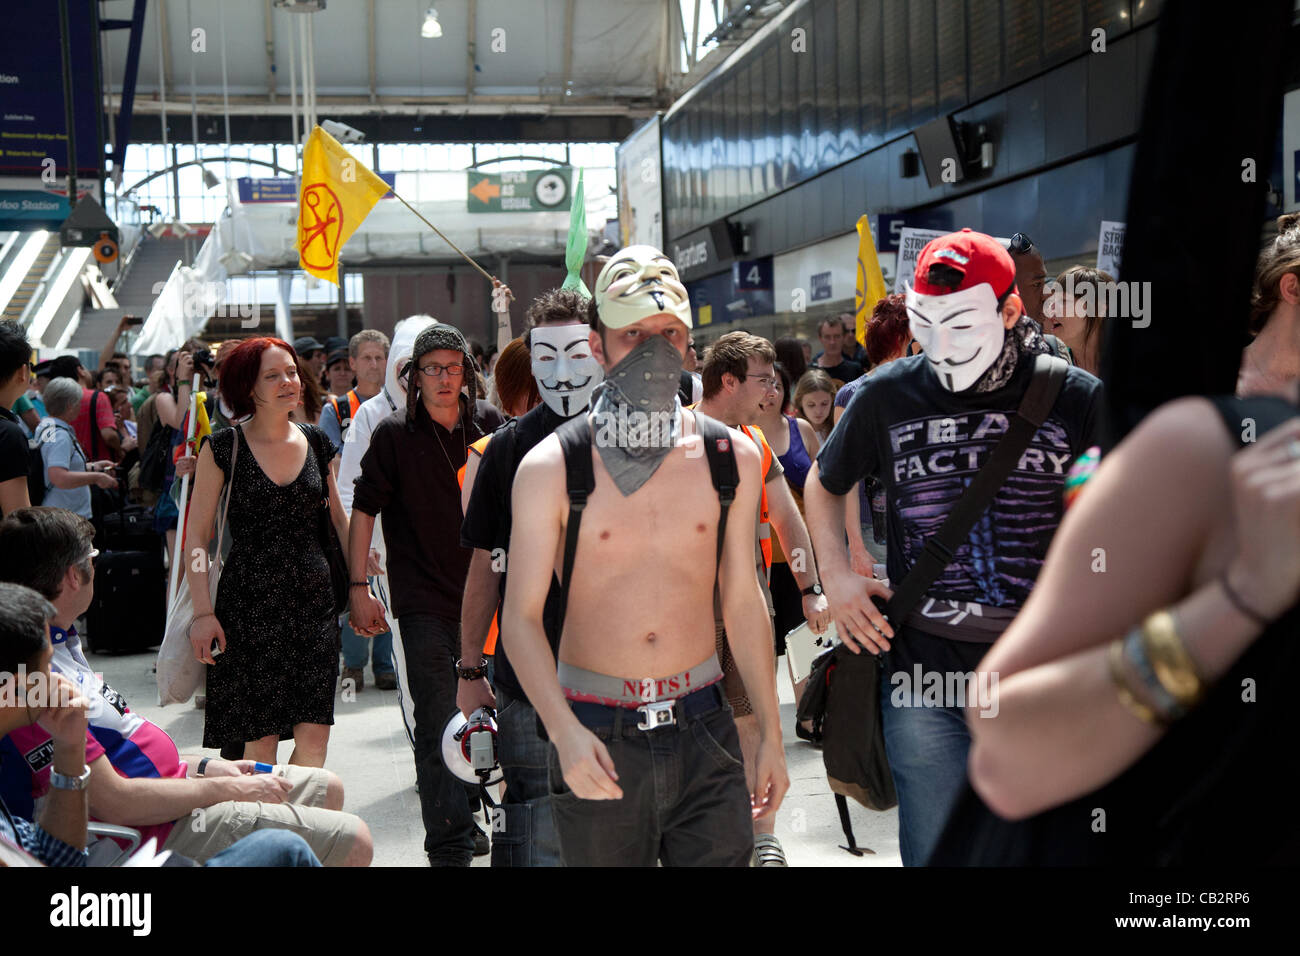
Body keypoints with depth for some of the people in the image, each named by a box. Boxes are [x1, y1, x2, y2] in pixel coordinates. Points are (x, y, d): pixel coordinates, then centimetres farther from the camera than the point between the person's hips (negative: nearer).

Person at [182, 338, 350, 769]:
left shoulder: (315, 442, 9)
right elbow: (196, 534, -2)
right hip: (249, 603, -3)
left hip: (314, 600, 3)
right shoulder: (223, 447, -2)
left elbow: (339, 518, 19)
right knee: (260, 741, -2)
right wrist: (203, 612, -9)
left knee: (314, 740, -2)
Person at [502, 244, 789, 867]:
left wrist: (770, 732, 12)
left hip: (702, 729, 2)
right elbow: (521, 615, -6)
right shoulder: (549, 468, -5)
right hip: (597, 738, -2)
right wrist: (564, 731, -20)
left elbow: (743, 599, 11)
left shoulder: (733, 457, 4)